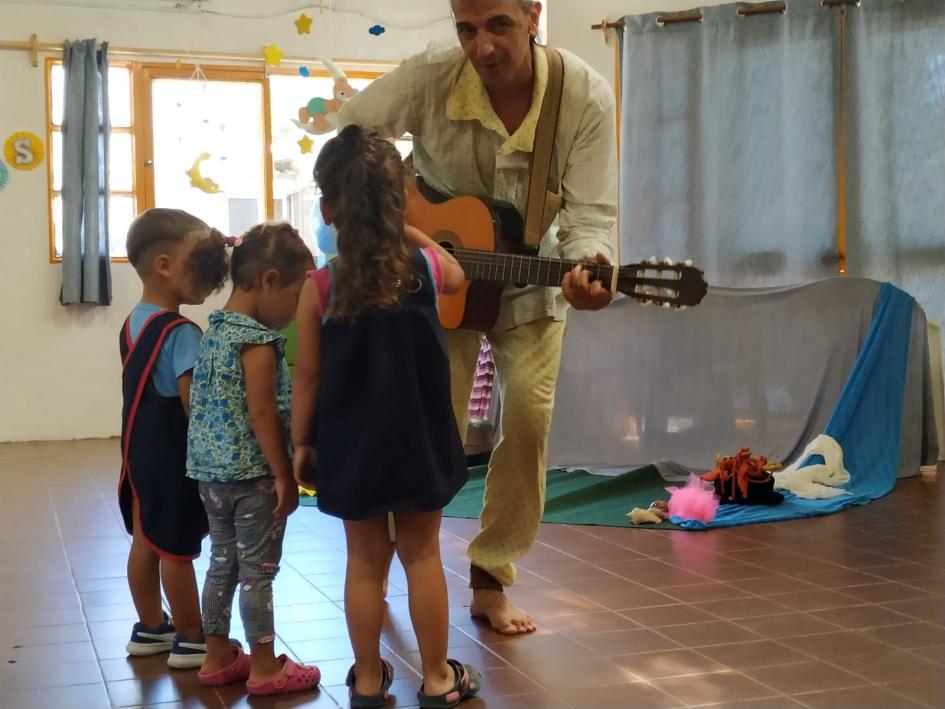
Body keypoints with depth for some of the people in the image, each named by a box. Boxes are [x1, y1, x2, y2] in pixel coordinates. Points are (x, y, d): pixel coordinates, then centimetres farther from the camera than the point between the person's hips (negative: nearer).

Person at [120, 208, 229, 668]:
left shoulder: (133, 323, 7)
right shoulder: (180, 332, -21)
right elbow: (193, 404, -23)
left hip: (141, 452, 9)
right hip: (174, 456, -9)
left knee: (146, 542, 17)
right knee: (178, 550, 1)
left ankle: (150, 628, 29)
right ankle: (191, 641, 12)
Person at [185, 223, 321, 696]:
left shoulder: (215, 330, 9)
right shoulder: (258, 342, -17)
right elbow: (262, 415, -20)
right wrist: (285, 477, -14)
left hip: (211, 471, 8)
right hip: (252, 475, -8)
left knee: (223, 563, 16)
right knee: (258, 571, 2)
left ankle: (218, 657, 26)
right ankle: (265, 668, 11)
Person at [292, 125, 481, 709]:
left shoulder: (320, 288, -13)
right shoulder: (427, 267, -8)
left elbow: (308, 377, -7)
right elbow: (457, 275, 18)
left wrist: (302, 442, 5)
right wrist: (406, 228, 23)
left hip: (352, 446, -1)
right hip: (418, 441, 1)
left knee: (365, 561, 13)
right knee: (422, 555, 14)